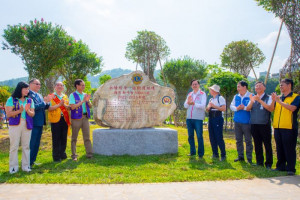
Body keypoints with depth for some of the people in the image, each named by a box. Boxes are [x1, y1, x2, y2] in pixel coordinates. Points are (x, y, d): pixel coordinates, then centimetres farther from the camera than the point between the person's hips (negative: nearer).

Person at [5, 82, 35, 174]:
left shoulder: (29, 100, 11)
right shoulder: (11, 100, 0)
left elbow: (32, 114, 8)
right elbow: (8, 114, -6)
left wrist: (27, 110, -13)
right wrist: (19, 111, -20)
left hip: (27, 125, 3)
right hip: (15, 125, -3)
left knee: (26, 146, 5)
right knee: (14, 146, 0)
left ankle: (26, 166, 14)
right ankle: (13, 167, 9)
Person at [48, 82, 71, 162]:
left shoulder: (65, 97, 16)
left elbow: (69, 107, 11)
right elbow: (49, 108, -10)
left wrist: (64, 105, -8)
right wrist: (59, 104, -17)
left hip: (65, 119, 4)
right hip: (55, 119, -4)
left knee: (64, 138, 8)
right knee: (56, 139, -1)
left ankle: (62, 154, 21)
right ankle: (56, 156, 8)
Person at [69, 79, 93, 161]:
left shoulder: (85, 95, 13)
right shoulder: (72, 95, -4)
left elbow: (90, 106, 14)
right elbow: (72, 107, -14)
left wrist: (88, 101, -6)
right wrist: (83, 101, -16)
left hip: (85, 117, 5)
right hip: (76, 118, -5)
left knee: (87, 137, 6)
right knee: (74, 138, 4)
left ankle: (89, 154, 10)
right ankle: (74, 155, 12)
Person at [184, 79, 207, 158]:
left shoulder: (202, 94, 0)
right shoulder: (189, 94, 15)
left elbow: (203, 106, -13)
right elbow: (185, 106, 8)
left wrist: (194, 104, -29)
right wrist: (188, 102, -14)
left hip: (198, 118, -5)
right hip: (189, 118, 5)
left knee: (199, 136, -1)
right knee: (190, 136, 10)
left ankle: (201, 153, 9)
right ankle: (192, 151, 22)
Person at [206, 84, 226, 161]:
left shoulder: (220, 98, -5)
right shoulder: (211, 99, 18)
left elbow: (224, 108, -15)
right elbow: (207, 109, 16)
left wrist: (214, 106, -17)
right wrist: (208, 107, -5)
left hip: (218, 118, -8)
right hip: (211, 118, 8)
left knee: (219, 137, -7)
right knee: (212, 137, 9)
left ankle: (223, 155, 3)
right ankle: (215, 154, 20)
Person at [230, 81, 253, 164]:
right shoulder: (236, 96, 11)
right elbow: (231, 106, 11)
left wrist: (244, 108, -19)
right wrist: (236, 108, -8)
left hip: (247, 122, -6)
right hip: (237, 121, 6)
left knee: (248, 140, 1)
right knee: (238, 140, 12)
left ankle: (249, 158, 13)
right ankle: (240, 156, 24)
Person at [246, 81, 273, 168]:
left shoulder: (268, 98, 1)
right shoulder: (253, 98, 14)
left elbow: (270, 109, -15)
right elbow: (247, 109, 3)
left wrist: (260, 100, -23)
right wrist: (252, 101, -16)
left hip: (264, 124, -4)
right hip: (254, 124, 4)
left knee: (267, 144, 1)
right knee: (257, 144, 10)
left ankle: (268, 164, 9)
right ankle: (259, 162, 20)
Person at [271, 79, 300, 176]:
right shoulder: (278, 98, 15)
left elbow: (292, 108, -19)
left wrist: (279, 101, -21)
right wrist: (273, 100, -7)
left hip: (289, 128, -6)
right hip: (277, 127, 6)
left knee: (289, 149, -1)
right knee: (279, 149, 12)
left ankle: (290, 168, 8)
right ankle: (280, 166, 22)